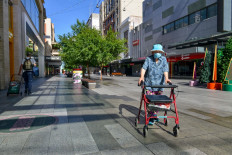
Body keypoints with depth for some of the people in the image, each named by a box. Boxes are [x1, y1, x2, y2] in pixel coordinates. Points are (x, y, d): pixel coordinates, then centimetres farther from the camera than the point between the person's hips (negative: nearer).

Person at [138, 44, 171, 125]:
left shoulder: (163, 59, 4)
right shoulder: (148, 59, -1)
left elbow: (165, 69, -8)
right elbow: (144, 68, -14)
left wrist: (166, 78, -26)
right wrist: (142, 76, -32)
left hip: (159, 84, 2)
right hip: (149, 84, -2)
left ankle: (154, 114, 31)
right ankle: (151, 117, 2)